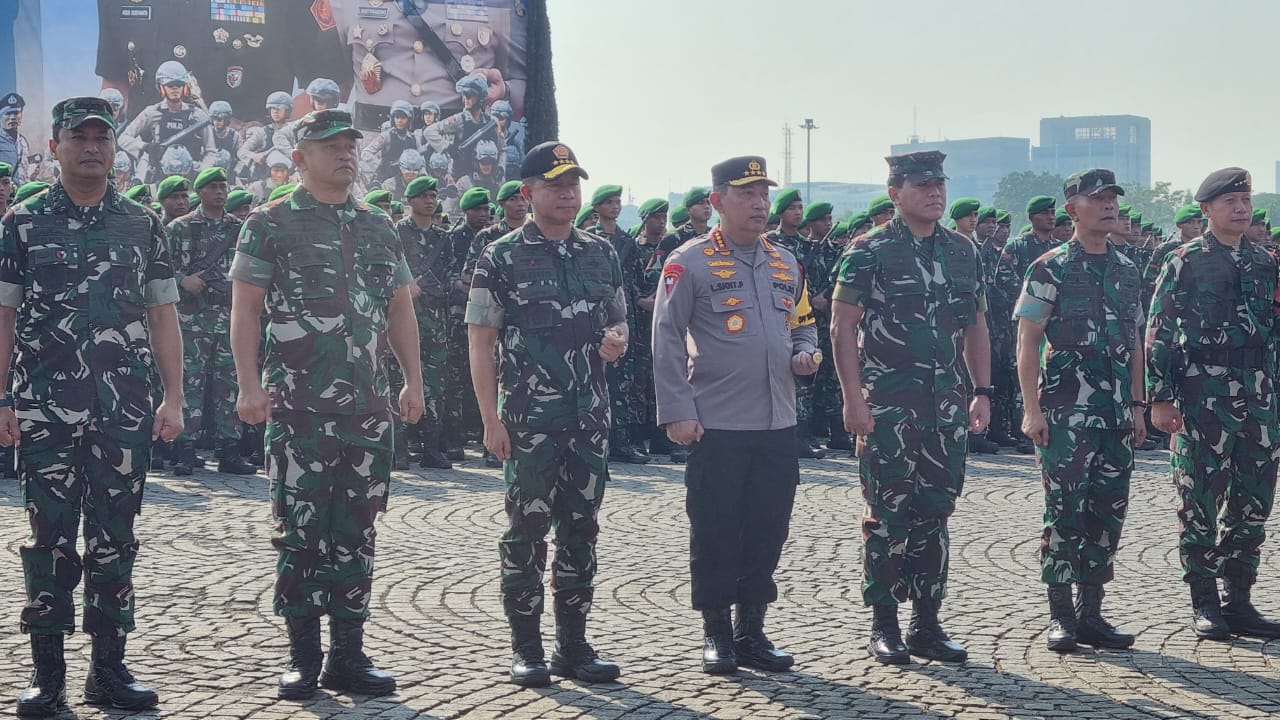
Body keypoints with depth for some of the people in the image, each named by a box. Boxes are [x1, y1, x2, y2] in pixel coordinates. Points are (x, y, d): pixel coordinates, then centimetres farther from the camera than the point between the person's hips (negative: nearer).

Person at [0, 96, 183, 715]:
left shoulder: (142, 226, 10)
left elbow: (163, 316, 10)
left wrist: (174, 397, 4)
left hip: (125, 410, 2)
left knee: (115, 538, 5)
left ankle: (109, 669, 14)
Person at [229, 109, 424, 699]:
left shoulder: (379, 228, 15)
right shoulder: (270, 224, 1)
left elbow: (400, 311, 17)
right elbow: (244, 308, -3)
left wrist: (413, 381, 9)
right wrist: (249, 385, -12)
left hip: (368, 405, 5)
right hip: (298, 406, -4)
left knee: (356, 531, 7)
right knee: (301, 530, -1)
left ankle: (348, 654, 15)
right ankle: (303, 658, 8)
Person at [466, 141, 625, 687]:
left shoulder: (601, 253, 11)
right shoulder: (501, 258, -3)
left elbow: (619, 321, 22)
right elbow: (481, 342, -5)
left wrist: (616, 338, -4)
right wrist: (491, 420, -12)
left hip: (589, 418, 5)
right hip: (528, 419, -5)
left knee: (581, 529, 8)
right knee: (527, 528, 0)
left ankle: (573, 643, 18)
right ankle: (526, 647, 9)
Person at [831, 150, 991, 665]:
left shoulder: (963, 252, 12)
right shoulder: (870, 251, -5)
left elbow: (976, 327, 17)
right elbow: (842, 327, -7)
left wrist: (982, 391, 10)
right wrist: (854, 397, -13)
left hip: (947, 403, 5)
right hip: (889, 404, -5)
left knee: (936, 511, 8)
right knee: (889, 512, -1)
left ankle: (927, 623, 17)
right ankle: (884, 626, 8)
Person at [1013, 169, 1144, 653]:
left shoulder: (1127, 269, 13)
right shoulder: (1050, 269, -4)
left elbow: (1134, 342, 18)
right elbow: (1027, 341, -6)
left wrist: (1137, 405, 13)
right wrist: (1032, 408, -13)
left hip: (1116, 413, 6)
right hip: (1065, 412, -6)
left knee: (1108, 513, 8)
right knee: (1065, 512, -3)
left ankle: (1091, 614, 16)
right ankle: (1061, 615, 6)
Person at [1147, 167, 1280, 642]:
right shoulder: (1185, 262, -3)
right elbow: (1159, 332, -6)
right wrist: (1160, 398, -11)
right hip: (1202, 399, -5)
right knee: (1200, 504, 0)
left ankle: (1238, 601, 17)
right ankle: (1204, 605, 9)